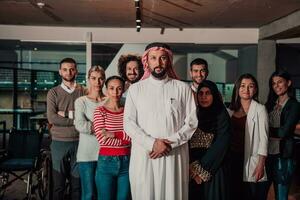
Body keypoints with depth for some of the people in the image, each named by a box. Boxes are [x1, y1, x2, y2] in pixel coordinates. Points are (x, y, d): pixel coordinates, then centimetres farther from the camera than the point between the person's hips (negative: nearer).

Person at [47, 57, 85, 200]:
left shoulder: (83, 92, 5)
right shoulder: (53, 92, 3)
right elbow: (52, 118, -9)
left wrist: (66, 115, -12)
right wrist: (76, 120, -11)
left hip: (78, 141, 1)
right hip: (59, 142, 0)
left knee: (77, 183, 8)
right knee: (58, 184, 7)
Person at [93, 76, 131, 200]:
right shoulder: (100, 111, -2)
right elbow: (102, 139, -12)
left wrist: (114, 134, -13)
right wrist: (126, 140, -8)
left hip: (126, 162, 2)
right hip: (106, 162, -2)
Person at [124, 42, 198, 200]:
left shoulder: (182, 88, 4)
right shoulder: (135, 89, 5)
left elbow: (191, 122, 1)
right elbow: (128, 123, 0)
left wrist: (171, 143, -11)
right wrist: (152, 143, -13)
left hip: (174, 155, 0)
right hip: (143, 155, 0)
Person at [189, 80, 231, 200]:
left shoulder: (221, 115, -3)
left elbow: (221, 145, -11)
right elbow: (186, 143, 6)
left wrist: (202, 169, -11)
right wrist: (192, 168, -6)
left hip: (213, 170, -3)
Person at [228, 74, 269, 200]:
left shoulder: (260, 109, -5)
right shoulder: (232, 109, 10)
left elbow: (263, 138, -9)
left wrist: (261, 165, -14)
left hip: (250, 160, -4)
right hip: (232, 158, 4)